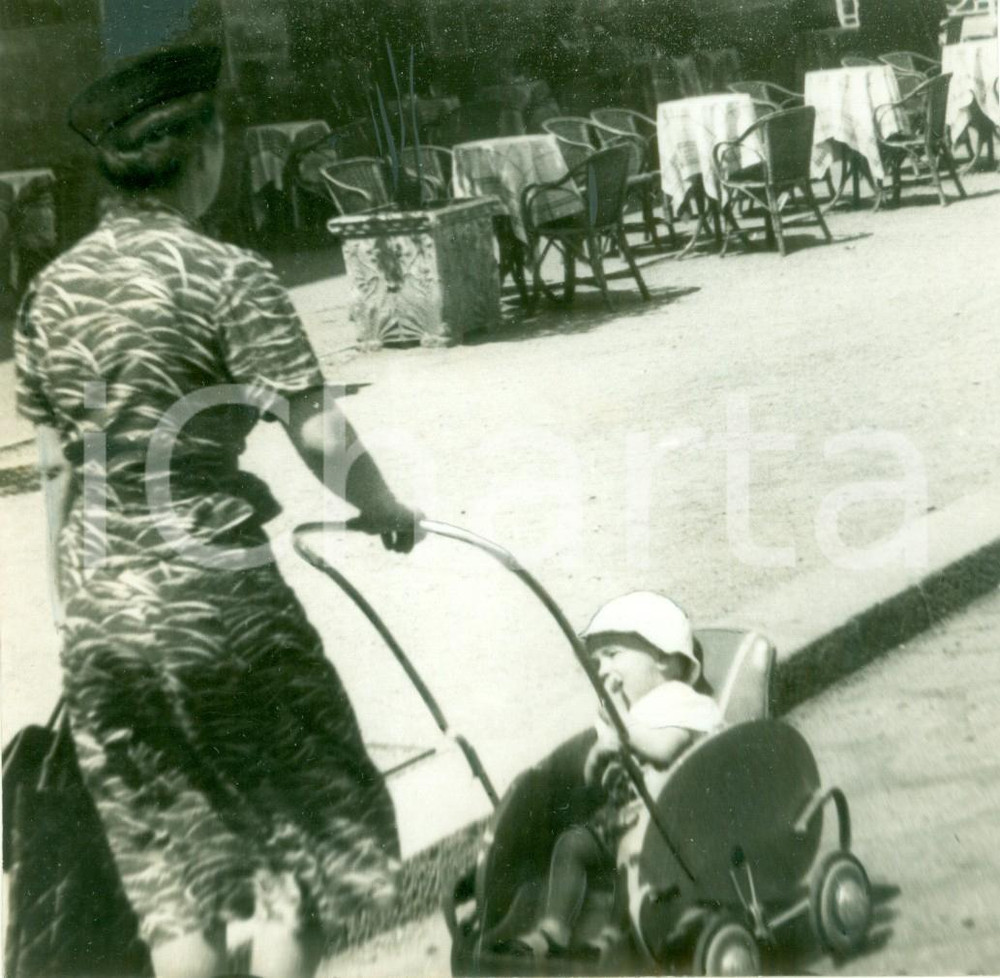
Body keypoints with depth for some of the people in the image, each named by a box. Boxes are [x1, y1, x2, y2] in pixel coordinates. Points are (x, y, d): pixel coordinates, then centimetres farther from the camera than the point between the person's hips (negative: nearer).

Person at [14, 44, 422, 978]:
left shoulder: (52, 288, 6)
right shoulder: (225, 276, -13)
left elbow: (56, 468, 11)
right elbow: (320, 435, -15)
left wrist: (76, 603, 19)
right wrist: (387, 512, 2)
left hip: (99, 613, 6)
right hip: (214, 597, -6)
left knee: (171, 865, 18)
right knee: (306, 828, 14)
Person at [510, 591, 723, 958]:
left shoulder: (681, 702, -3)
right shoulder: (616, 712, 22)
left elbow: (664, 749, -24)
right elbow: (592, 777, 21)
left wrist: (620, 719, -11)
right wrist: (600, 752, -2)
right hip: (620, 815, 7)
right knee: (573, 841, -12)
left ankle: (619, 931, -27)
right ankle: (554, 927, -12)